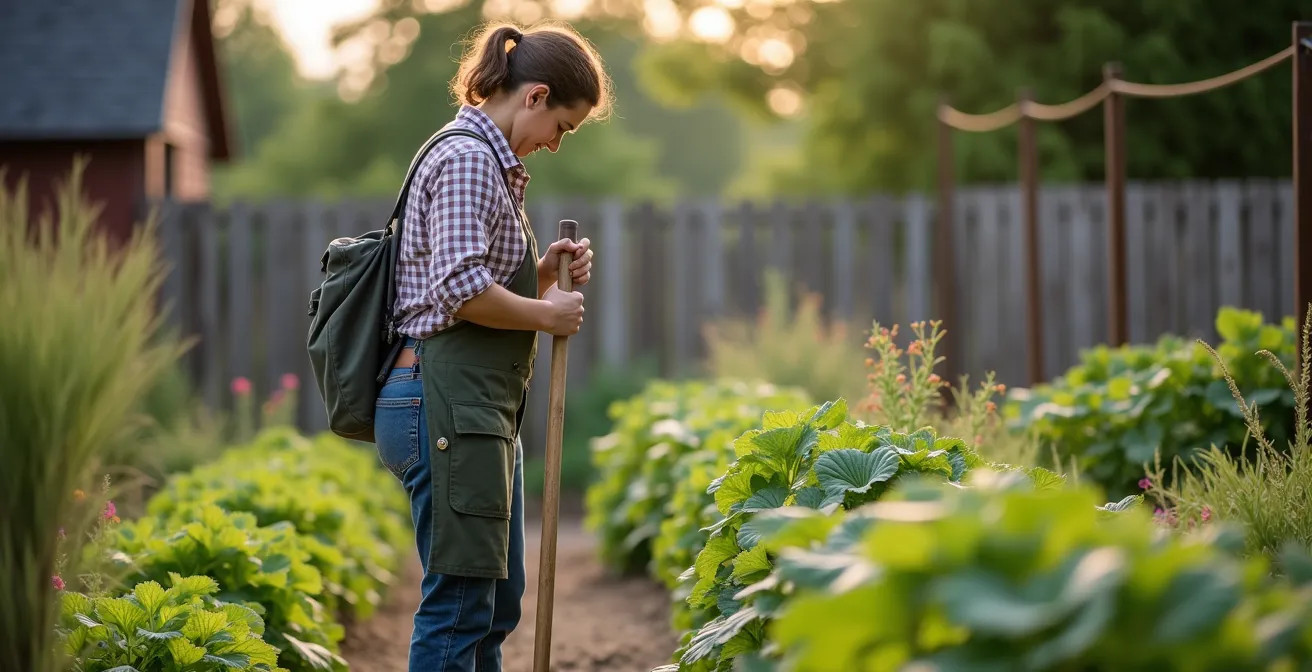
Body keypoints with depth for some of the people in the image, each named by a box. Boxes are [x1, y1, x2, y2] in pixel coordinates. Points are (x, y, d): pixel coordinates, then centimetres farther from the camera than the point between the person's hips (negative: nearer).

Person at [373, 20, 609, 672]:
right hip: (449, 404, -11)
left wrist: (544, 271, 9)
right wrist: (548, 314, -10)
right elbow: (461, 289, -23)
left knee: (499, 600, 15)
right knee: (459, 604, -6)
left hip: (482, 409, 11)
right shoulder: (467, 158, -11)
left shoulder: (492, 163, 21)